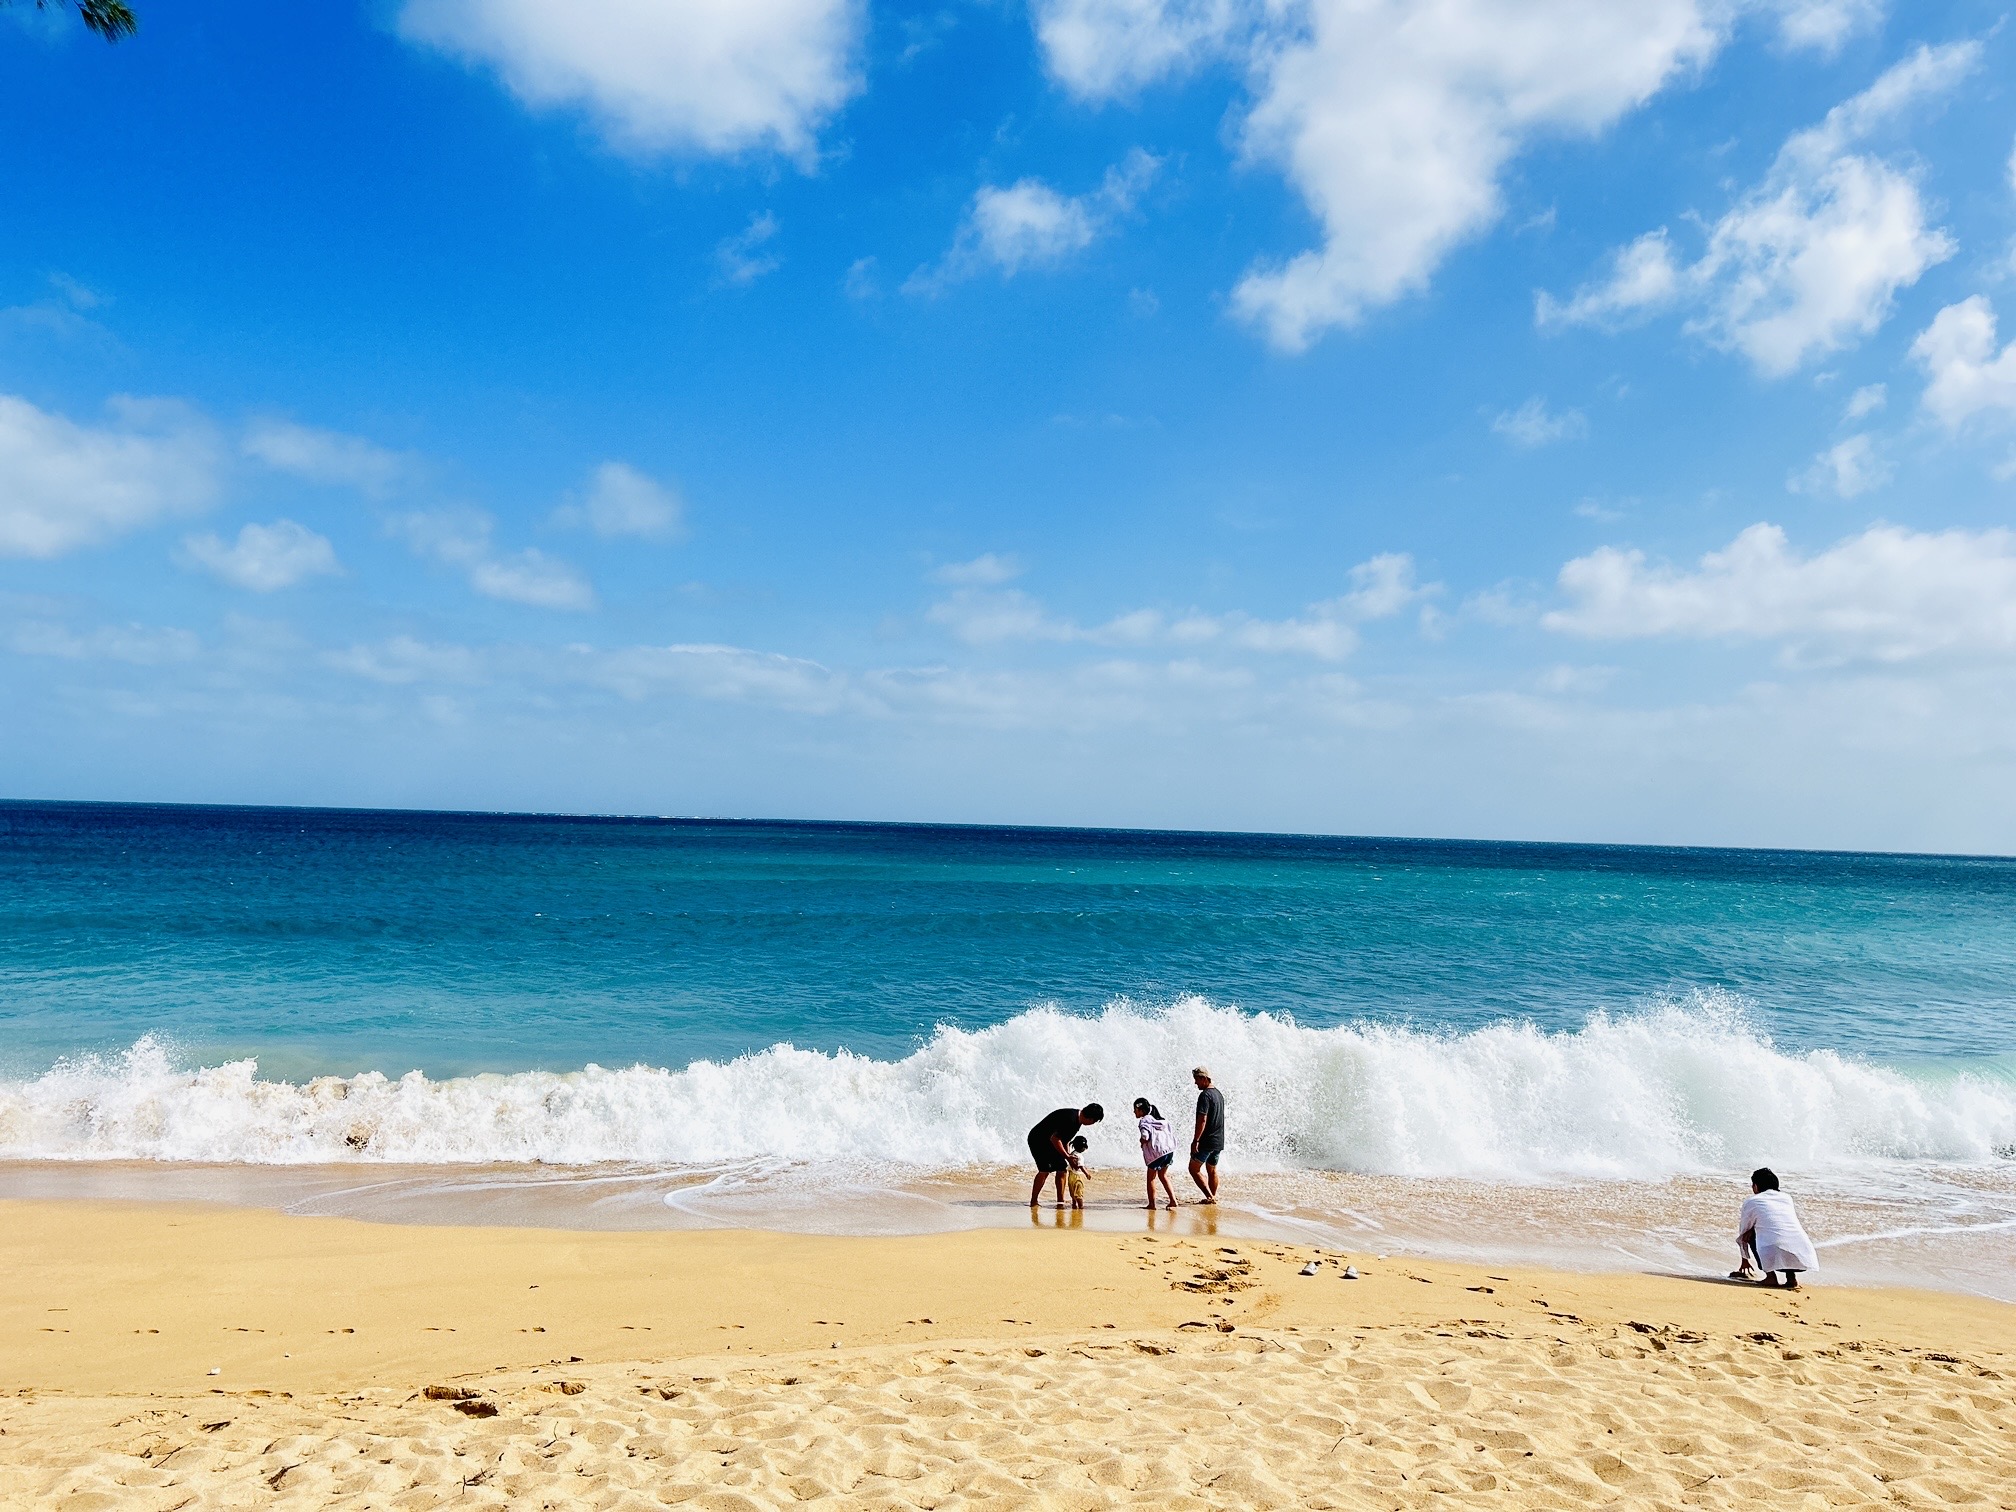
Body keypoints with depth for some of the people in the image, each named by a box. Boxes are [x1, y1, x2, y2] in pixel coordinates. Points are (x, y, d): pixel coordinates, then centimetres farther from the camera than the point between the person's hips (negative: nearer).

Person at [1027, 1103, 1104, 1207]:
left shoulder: (1078, 1120, 3)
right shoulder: (1070, 1119, -28)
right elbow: (1054, 1138, -29)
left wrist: (1069, 1156, 6)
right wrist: (1067, 1157, -22)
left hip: (1049, 1142, 10)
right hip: (1037, 1140, -10)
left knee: (1062, 1169, 3)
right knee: (1045, 1170, -19)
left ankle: (1060, 1202, 7)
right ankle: (1033, 1202, -13)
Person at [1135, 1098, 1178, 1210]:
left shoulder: (1144, 1121, -6)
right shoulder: (1161, 1118, 18)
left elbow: (1145, 1136, -22)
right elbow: (1172, 1132, 15)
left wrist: (1142, 1142, -1)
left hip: (1157, 1151, -8)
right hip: (1170, 1149, 8)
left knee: (1151, 1177, 8)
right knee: (1162, 1175, 23)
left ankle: (1152, 1204, 9)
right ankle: (1173, 1200, 20)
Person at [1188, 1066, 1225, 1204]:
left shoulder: (1205, 1095, -16)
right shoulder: (1219, 1094, 13)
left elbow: (1202, 1120, -22)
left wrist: (1195, 1140, -20)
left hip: (1207, 1140, -9)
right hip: (1219, 1141, 9)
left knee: (1194, 1168, 0)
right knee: (1212, 1170, 16)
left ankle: (1210, 1196, -6)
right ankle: (1213, 1197, 19)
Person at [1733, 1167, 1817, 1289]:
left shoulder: (1751, 1201, 13)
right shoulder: (1787, 1198, 23)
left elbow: (1742, 1235, 24)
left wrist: (1745, 1261, 39)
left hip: (1775, 1259, -5)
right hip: (1803, 1260, 5)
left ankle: (1770, 1276, 10)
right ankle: (1791, 1276, 14)